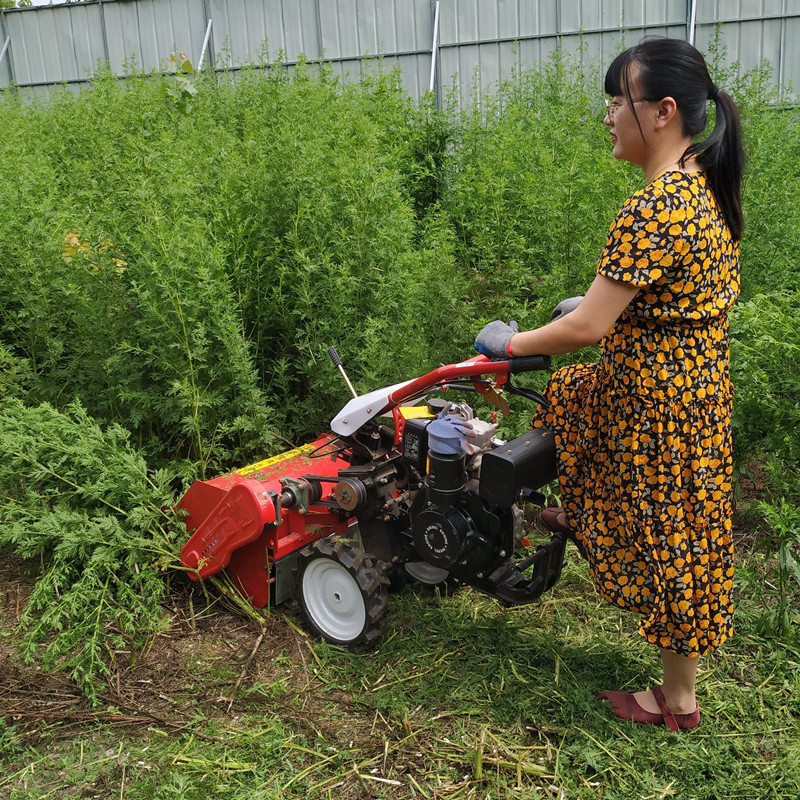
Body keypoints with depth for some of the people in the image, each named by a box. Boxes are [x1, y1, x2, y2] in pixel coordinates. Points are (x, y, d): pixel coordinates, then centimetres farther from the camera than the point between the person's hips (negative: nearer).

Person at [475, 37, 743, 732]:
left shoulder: (653, 210, -27)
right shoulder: (707, 185, 3)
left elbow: (589, 327, -26)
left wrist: (511, 343, -11)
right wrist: (603, 303, 17)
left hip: (658, 399, -9)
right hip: (697, 375, 9)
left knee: (669, 545, 6)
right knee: (569, 392, 29)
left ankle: (678, 700, 26)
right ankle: (583, 515, 50)